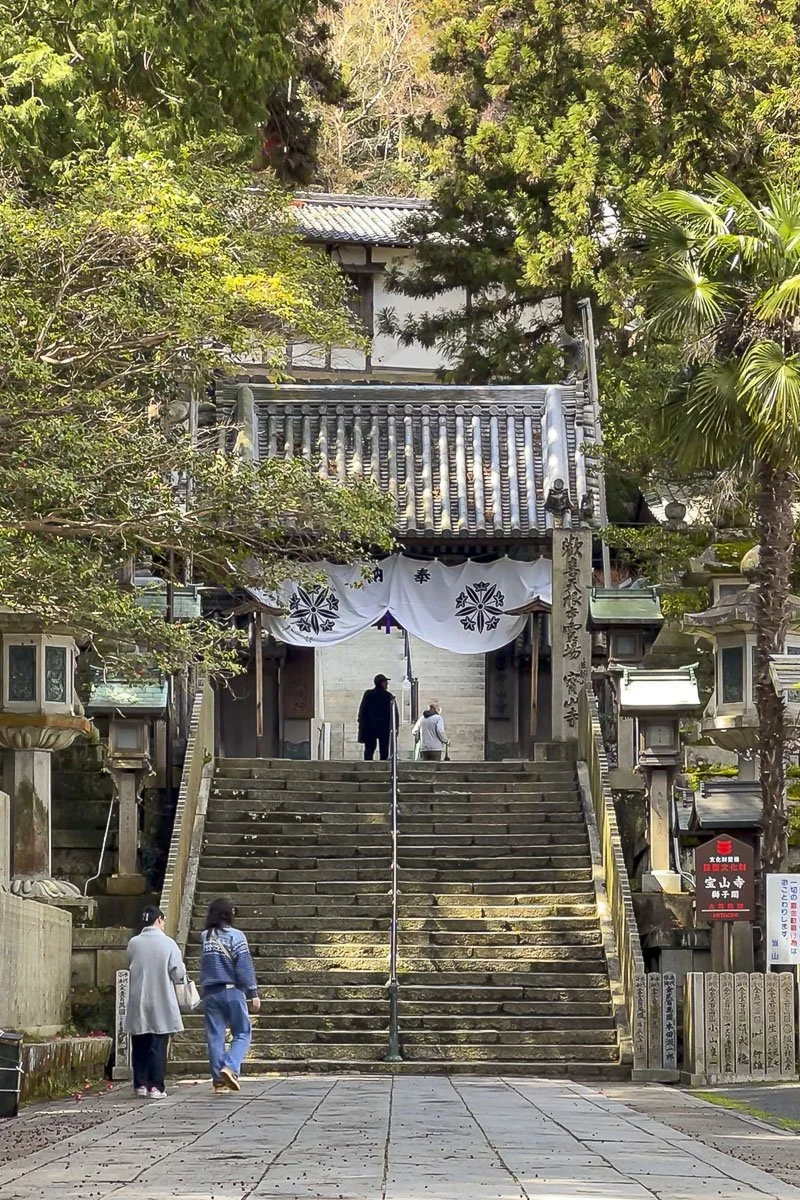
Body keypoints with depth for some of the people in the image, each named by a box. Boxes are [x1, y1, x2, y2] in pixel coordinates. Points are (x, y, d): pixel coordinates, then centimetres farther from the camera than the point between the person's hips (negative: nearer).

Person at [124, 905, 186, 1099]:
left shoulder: (133, 943, -2)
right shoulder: (168, 943, -9)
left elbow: (131, 965, 11)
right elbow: (178, 973, -9)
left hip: (138, 1003, 2)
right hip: (161, 1003, -2)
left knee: (139, 1046, 11)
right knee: (158, 1046, 1)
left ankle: (140, 1084, 12)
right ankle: (156, 1086, -2)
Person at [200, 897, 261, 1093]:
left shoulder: (205, 937, 6)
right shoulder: (235, 936, -7)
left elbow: (203, 967, 6)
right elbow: (244, 965, -10)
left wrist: (203, 993, 13)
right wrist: (253, 993, -8)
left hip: (209, 993, 4)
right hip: (232, 990, -4)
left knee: (215, 1036, 6)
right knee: (242, 1033, 5)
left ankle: (219, 1080, 5)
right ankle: (231, 1067, -16)